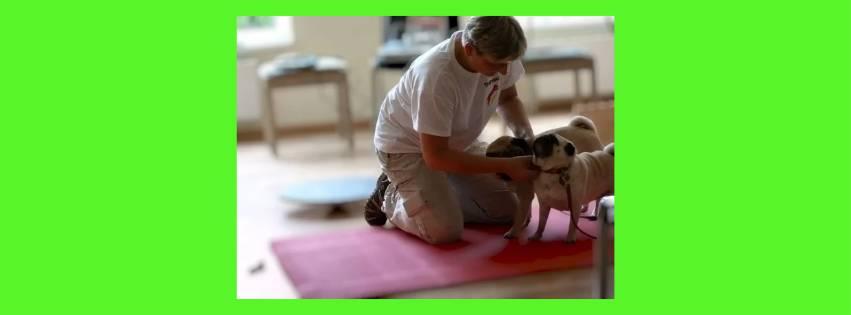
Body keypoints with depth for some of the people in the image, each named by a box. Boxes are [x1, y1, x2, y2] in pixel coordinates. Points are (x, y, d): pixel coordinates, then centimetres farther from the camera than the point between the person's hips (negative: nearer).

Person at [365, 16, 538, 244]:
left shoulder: (498, 55, -20)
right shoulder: (436, 76, -39)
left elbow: (508, 99, 4)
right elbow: (435, 156, -32)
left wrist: (526, 136, -17)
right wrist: (506, 166, -32)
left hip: (457, 142, 7)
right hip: (406, 146, -7)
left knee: (508, 210, 2)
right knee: (445, 231, -20)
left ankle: (437, 194, 19)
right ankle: (390, 198, 9)